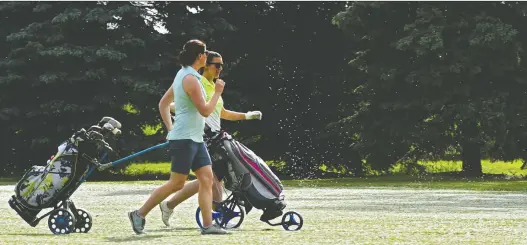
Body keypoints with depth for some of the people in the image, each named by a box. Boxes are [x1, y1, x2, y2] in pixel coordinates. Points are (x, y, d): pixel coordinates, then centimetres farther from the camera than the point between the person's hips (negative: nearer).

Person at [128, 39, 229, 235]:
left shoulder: (182, 75, 14)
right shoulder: (191, 79, -16)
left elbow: (163, 103, 20)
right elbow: (205, 111, -18)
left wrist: (170, 128, 19)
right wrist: (217, 92, -6)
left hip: (195, 139, 10)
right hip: (184, 139, -10)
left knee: (207, 178, 2)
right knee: (176, 184, -5)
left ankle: (208, 225, -2)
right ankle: (139, 215, 3)